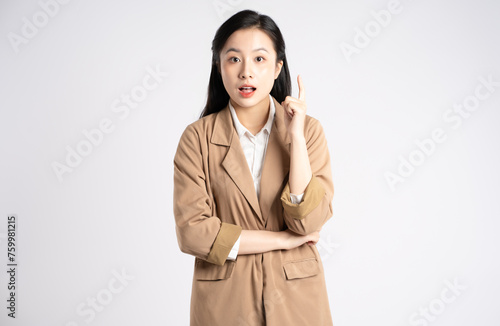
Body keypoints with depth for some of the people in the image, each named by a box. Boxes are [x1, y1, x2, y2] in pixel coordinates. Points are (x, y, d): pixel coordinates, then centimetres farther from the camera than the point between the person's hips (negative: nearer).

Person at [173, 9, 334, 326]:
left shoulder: (309, 129, -4)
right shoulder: (197, 138, -7)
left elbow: (309, 222, -14)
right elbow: (192, 232, -14)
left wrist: (296, 135, -18)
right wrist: (282, 240, -14)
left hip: (296, 299, 1)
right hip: (224, 300, -1)